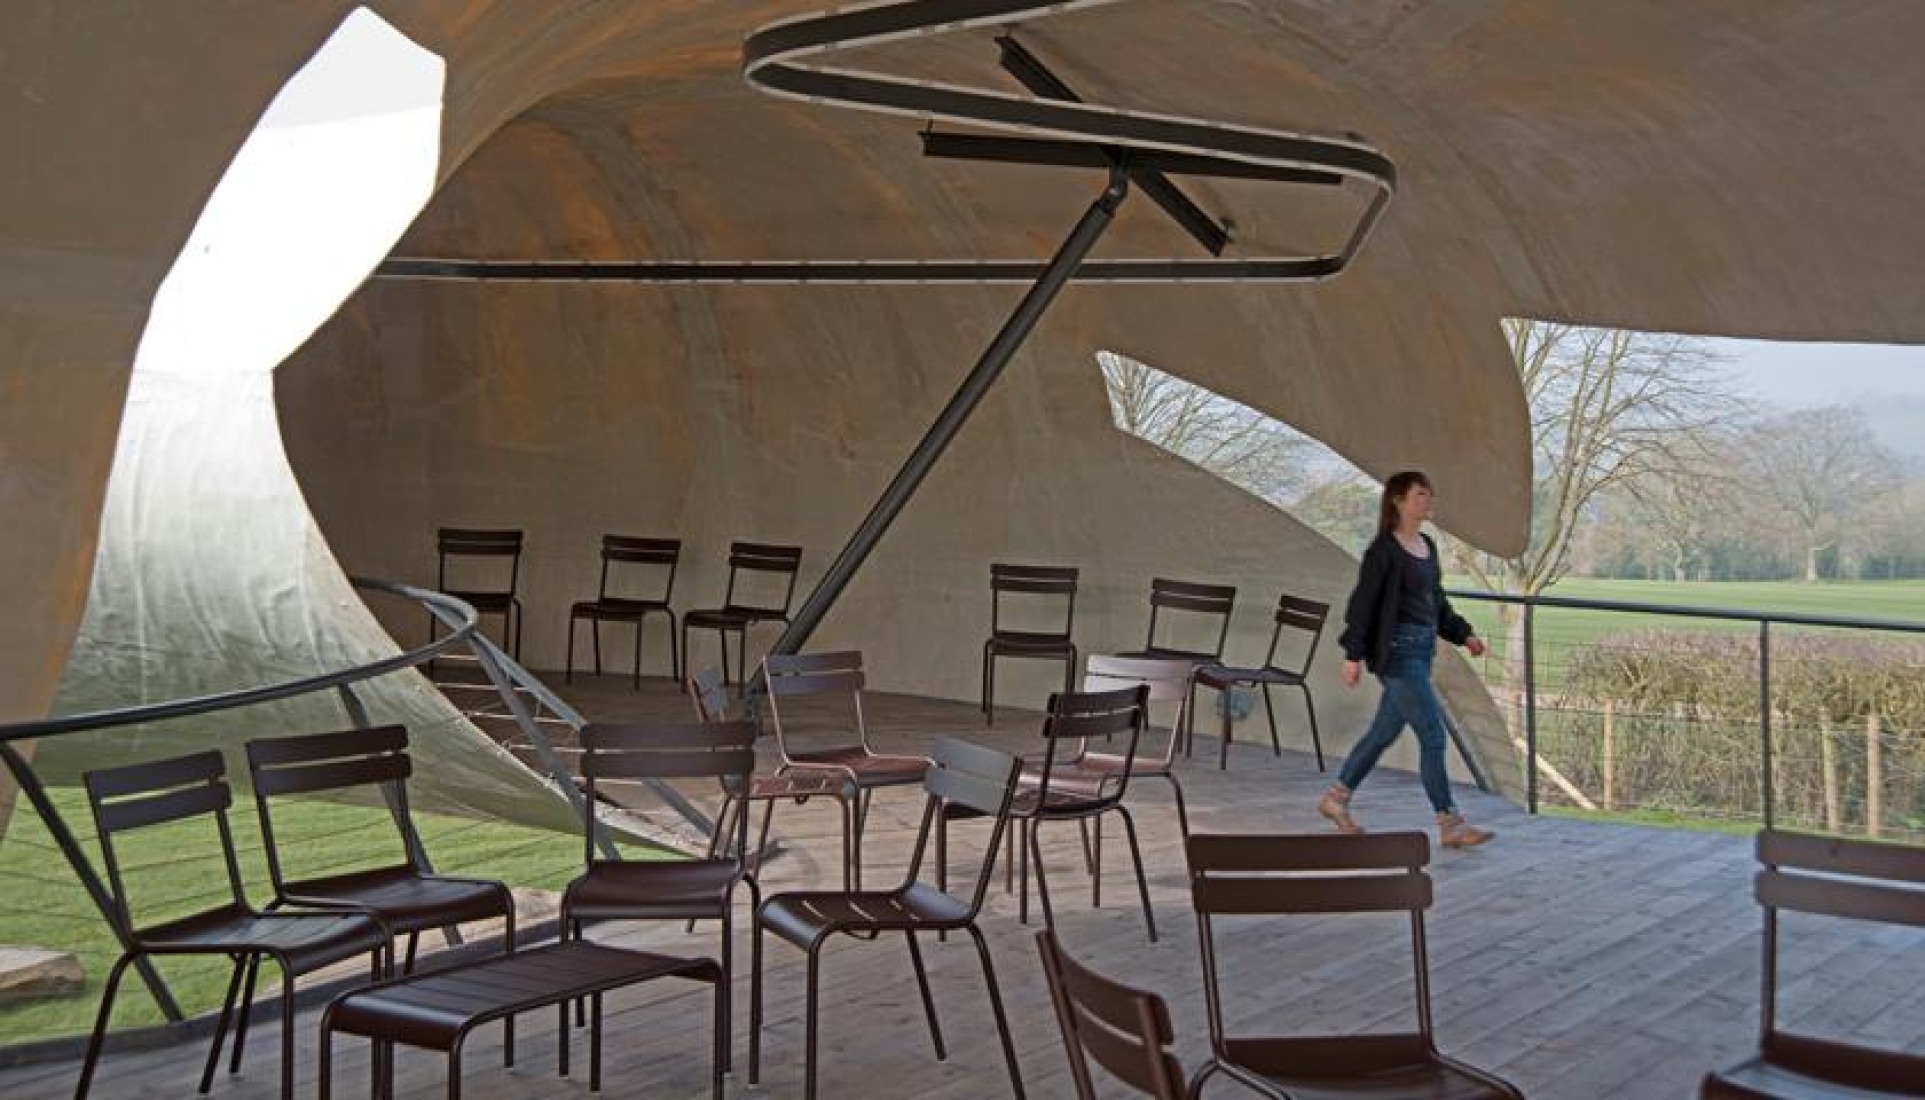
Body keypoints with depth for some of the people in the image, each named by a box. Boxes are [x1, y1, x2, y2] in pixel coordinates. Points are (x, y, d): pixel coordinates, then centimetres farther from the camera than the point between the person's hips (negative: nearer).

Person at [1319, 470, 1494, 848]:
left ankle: (1336, 797, 30)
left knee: (1385, 731, 16)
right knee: (1433, 735, -8)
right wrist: (1353, 655, -14)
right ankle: (1449, 824, -2)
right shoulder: (1384, 550, -12)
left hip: (1423, 650, 9)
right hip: (1397, 652, -9)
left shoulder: (1427, 545, 12)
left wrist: (1463, 635, 11)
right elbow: (1363, 602, -12)